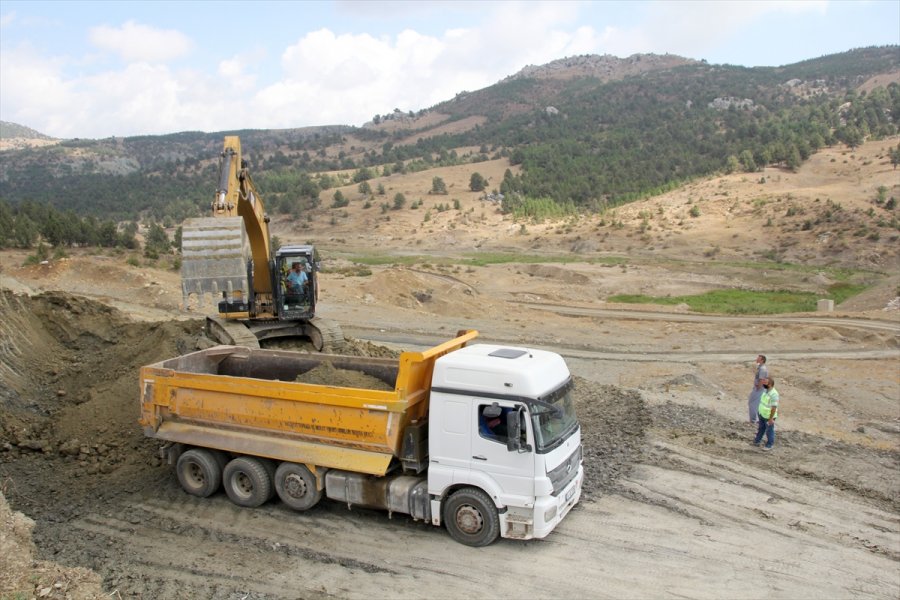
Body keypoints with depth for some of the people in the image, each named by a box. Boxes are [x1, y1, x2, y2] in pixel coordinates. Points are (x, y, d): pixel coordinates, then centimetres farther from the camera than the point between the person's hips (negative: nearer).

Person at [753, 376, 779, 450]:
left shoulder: (773, 394, -30)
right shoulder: (766, 390, -3)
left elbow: (774, 407, -27)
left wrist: (771, 418, -24)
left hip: (769, 417, -8)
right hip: (762, 414, 8)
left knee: (769, 431, 11)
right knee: (761, 428, 24)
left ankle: (769, 445, 29)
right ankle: (757, 441, 41)